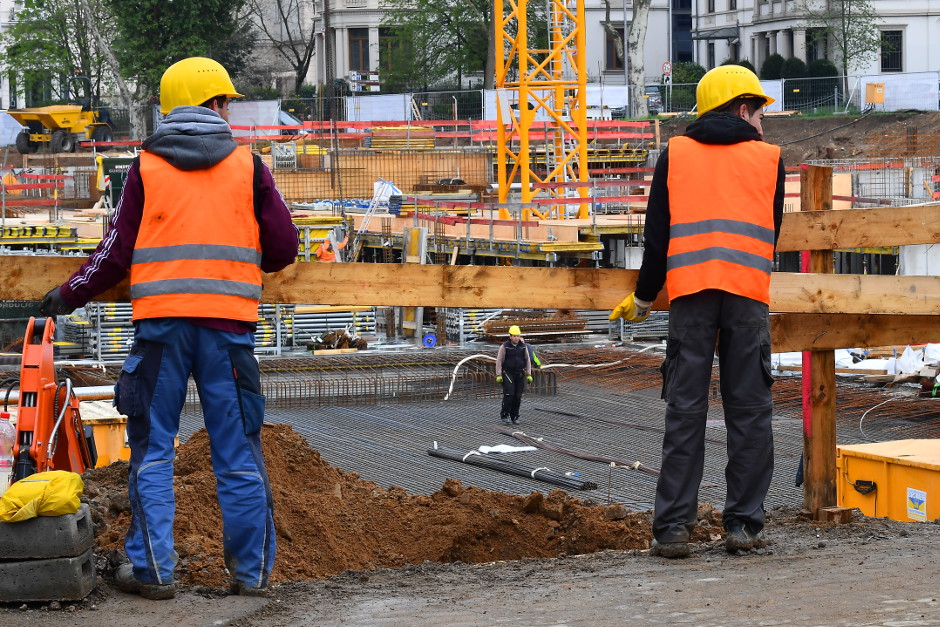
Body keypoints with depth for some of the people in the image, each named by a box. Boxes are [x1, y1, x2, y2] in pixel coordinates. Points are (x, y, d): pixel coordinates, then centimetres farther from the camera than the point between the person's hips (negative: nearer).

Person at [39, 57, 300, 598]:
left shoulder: (146, 167, 7)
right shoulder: (247, 165, 7)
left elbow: (117, 253, 5)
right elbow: (283, 247, 5)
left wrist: (68, 297, 19)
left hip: (160, 319, 0)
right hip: (229, 318, 0)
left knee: (153, 449, 6)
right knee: (238, 450, 7)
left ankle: (153, 569, 3)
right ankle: (253, 569, 10)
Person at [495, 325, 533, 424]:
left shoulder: (523, 346, 4)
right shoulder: (504, 346, -6)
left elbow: (527, 361, 9)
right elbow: (499, 361, -6)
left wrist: (529, 375, 3)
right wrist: (498, 375, -11)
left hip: (519, 374, 4)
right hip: (508, 374, -4)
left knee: (518, 396, 2)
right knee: (509, 394, -14)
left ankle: (514, 417, 11)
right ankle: (504, 415, -2)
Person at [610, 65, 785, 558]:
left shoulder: (675, 154, 14)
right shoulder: (769, 157, 14)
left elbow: (657, 233, 10)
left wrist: (644, 297, 19)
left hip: (689, 289, 1)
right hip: (749, 293, -1)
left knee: (684, 411, 0)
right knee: (749, 411, 3)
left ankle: (672, 528, -4)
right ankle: (744, 525, 3)